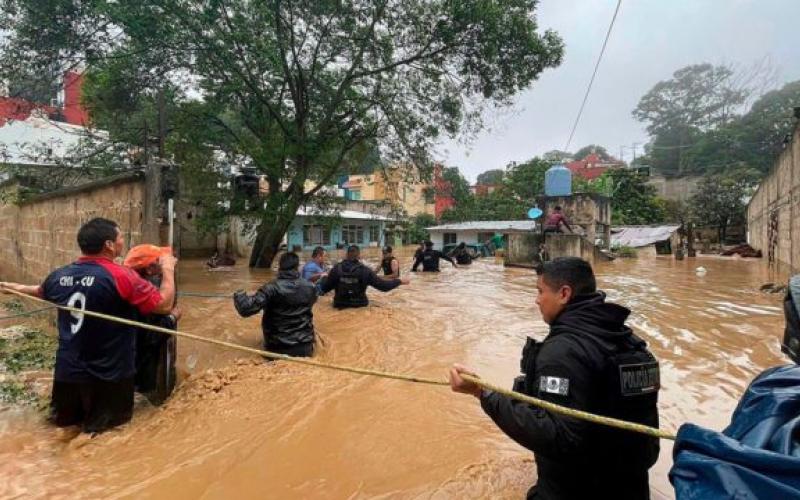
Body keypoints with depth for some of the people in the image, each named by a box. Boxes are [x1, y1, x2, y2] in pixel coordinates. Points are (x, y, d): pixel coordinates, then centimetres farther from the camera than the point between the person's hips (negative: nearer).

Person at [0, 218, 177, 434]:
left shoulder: (59, 275, -3)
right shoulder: (121, 276, -23)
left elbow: (40, 291, 21)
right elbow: (164, 304, -20)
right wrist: (168, 269, -7)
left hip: (68, 370, 6)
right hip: (108, 374, -6)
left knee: (63, 418, 30)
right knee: (108, 424, 15)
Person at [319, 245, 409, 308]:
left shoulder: (336, 269, -7)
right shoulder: (365, 271, -10)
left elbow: (324, 288, 0)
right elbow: (383, 285, -8)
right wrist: (399, 281, 6)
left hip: (340, 306, 1)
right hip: (360, 306, -1)